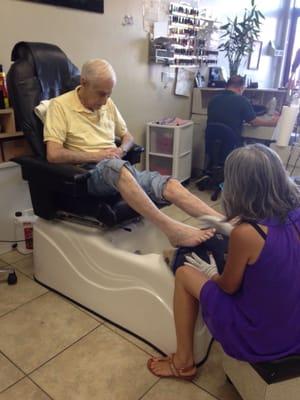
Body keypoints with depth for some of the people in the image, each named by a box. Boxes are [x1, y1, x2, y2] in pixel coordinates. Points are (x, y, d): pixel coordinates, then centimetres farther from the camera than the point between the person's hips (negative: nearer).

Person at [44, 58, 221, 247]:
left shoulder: (107, 104, 13)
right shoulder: (60, 106, -4)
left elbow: (128, 136, 22)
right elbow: (54, 154, -14)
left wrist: (121, 150, -2)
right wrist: (96, 155, -14)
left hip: (118, 168, 6)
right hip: (86, 172, -5)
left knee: (169, 184, -19)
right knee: (116, 166, -41)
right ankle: (172, 229, -45)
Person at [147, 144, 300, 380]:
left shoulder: (245, 233, -27)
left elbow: (229, 287, -11)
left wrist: (210, 273, 9)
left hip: (258, 339, -7)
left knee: (184, 274, 5)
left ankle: (183, 362, 21)